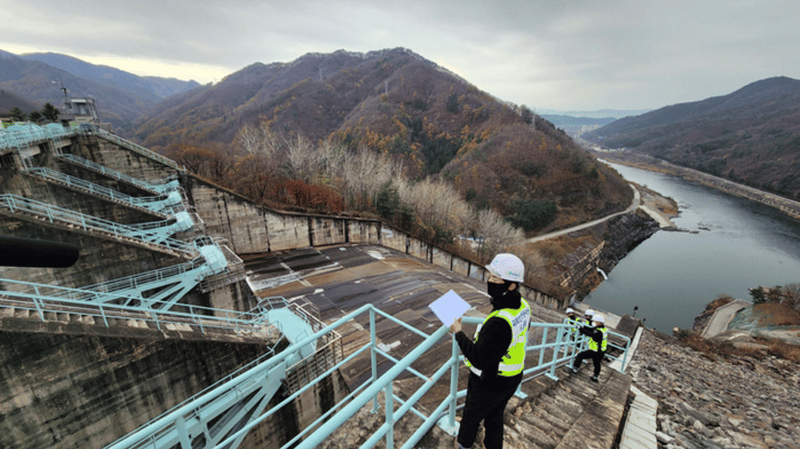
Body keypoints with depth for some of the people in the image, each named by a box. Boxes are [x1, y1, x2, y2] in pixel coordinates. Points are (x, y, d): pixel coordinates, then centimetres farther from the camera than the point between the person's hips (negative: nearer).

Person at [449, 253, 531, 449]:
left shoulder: (498, 323, -40)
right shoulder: (523, 306, -10)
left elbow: (480, 359, -32)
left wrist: (459, 333, -23)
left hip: (489, 384, -6)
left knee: (471, 416, 24)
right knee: (494, 418, 29)